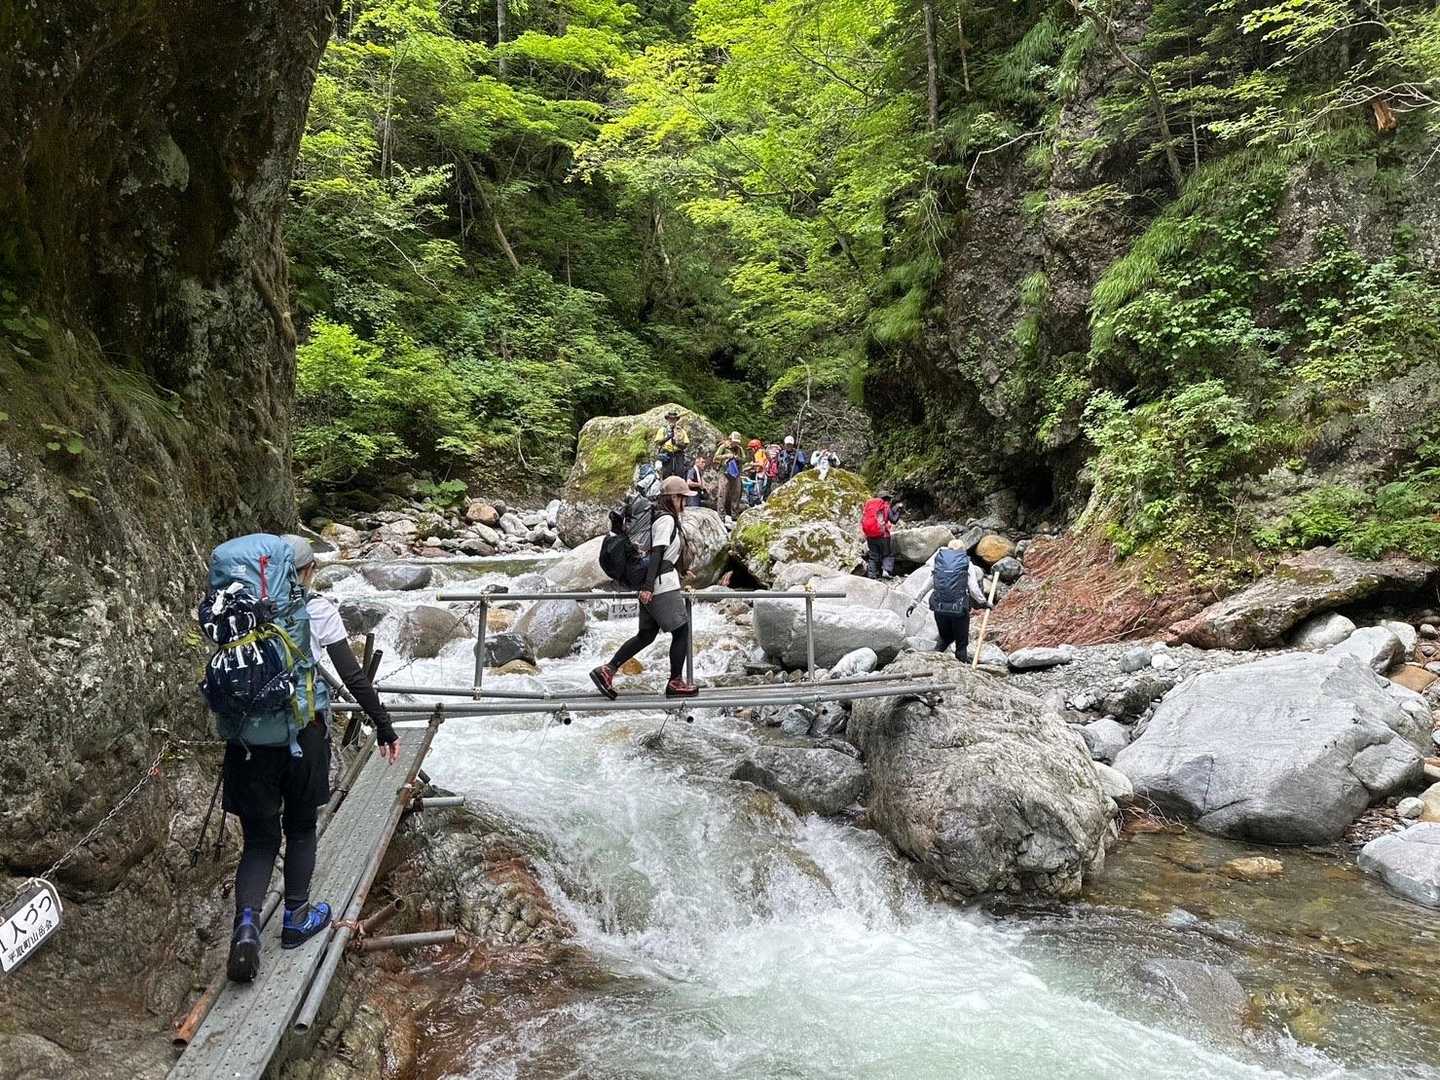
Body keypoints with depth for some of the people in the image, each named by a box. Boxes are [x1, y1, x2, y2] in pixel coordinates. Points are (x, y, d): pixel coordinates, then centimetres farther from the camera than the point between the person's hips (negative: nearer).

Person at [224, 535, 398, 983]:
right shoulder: (318, 609, -3)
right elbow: (353, 677, -5)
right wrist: (384, 727, 1)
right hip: (302, 732, -2)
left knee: (258, 839, 12)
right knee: (300, 828, 19)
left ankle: (246, 925, -9)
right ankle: (296, 919, 30)